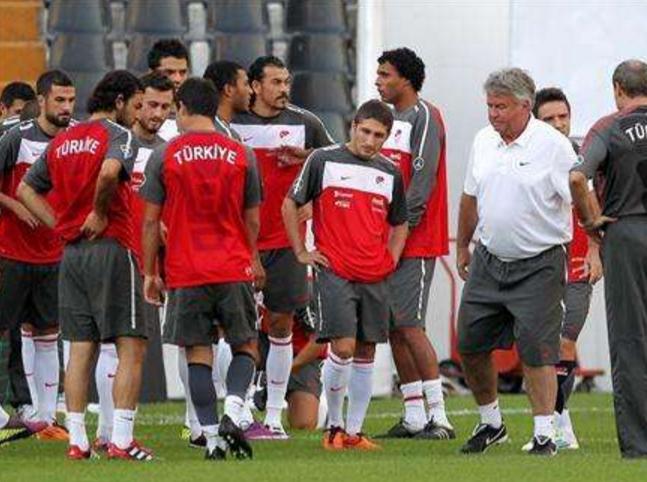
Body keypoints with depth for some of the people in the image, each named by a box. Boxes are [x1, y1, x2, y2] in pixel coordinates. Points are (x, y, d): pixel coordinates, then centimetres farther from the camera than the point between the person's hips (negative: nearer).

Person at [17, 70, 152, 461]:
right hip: (111, 249, -7)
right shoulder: (118, 135, -6)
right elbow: (109, 171, -27)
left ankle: (77, 440, 5)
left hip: (72, 252, 7)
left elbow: (26, 189, 18)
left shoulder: (62, 141, 16)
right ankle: (122, 440, -11)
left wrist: (61, 224, 11)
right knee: (131, 347, -4)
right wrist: (100, 213, -12)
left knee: (80, 348, 8)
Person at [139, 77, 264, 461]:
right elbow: (252, 220, 9)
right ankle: (232, 412, -11)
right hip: (234, 269, 1)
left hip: (186, 273, -1)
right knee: (246, 346, 12)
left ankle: (213, 437, 0)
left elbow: (151, 221, -1)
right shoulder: (240, 155, 2)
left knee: (199, 354, 4)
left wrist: (150, 272, 7)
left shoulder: (164, 157, -2)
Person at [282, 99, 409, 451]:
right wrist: (301, 251, 1)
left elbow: (399, 224, 25)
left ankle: (354, 431, 13)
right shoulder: (324, 161, 0)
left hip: (374, 277, 5)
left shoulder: (390, 173, 13)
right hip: (334, 272, -5)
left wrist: (390, 260, 10)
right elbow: (290, 204, 6)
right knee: (343, 348, -13)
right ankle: (334, 426, 2)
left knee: (365, 354, 6)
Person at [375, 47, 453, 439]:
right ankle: (414, 417, 11)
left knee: (408, 325, -12)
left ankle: (439, 416, -10)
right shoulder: (390, 117, 18)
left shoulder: (424, 117, -9)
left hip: (416, 243, -9)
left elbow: (422, 179, -16)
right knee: (394, 328, 7)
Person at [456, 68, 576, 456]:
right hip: (488, 261, 6)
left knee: (537, 348, -10)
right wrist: (463, 247, 25)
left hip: (538, 266, -6)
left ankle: (545, 433, -4)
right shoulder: (484, 141, 8)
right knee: (471, 344, 7)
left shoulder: (553, 145, -12)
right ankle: (491, 423, 25)